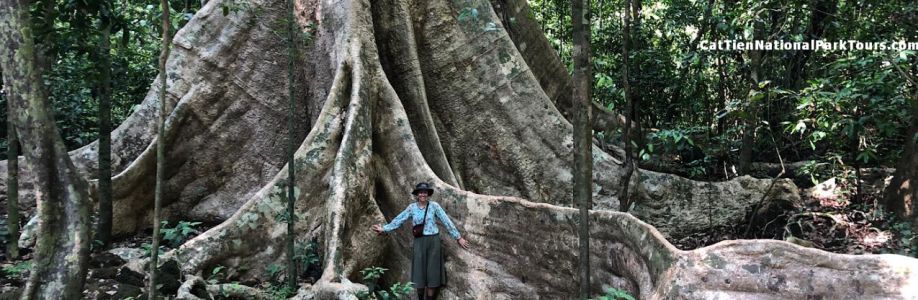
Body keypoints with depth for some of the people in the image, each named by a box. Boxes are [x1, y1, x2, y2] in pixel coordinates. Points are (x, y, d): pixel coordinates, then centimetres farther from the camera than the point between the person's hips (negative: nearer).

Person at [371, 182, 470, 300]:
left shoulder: (434, 206, -4)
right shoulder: (412, 207, 2)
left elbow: (447, 222, -4)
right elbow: (398, 220, 3)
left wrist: (458, 238, -3)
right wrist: (384, 229, -6)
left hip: (433, 242, -1)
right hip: (419, 242, 2)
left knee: (432, 272, 0)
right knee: (419, 272, 1)